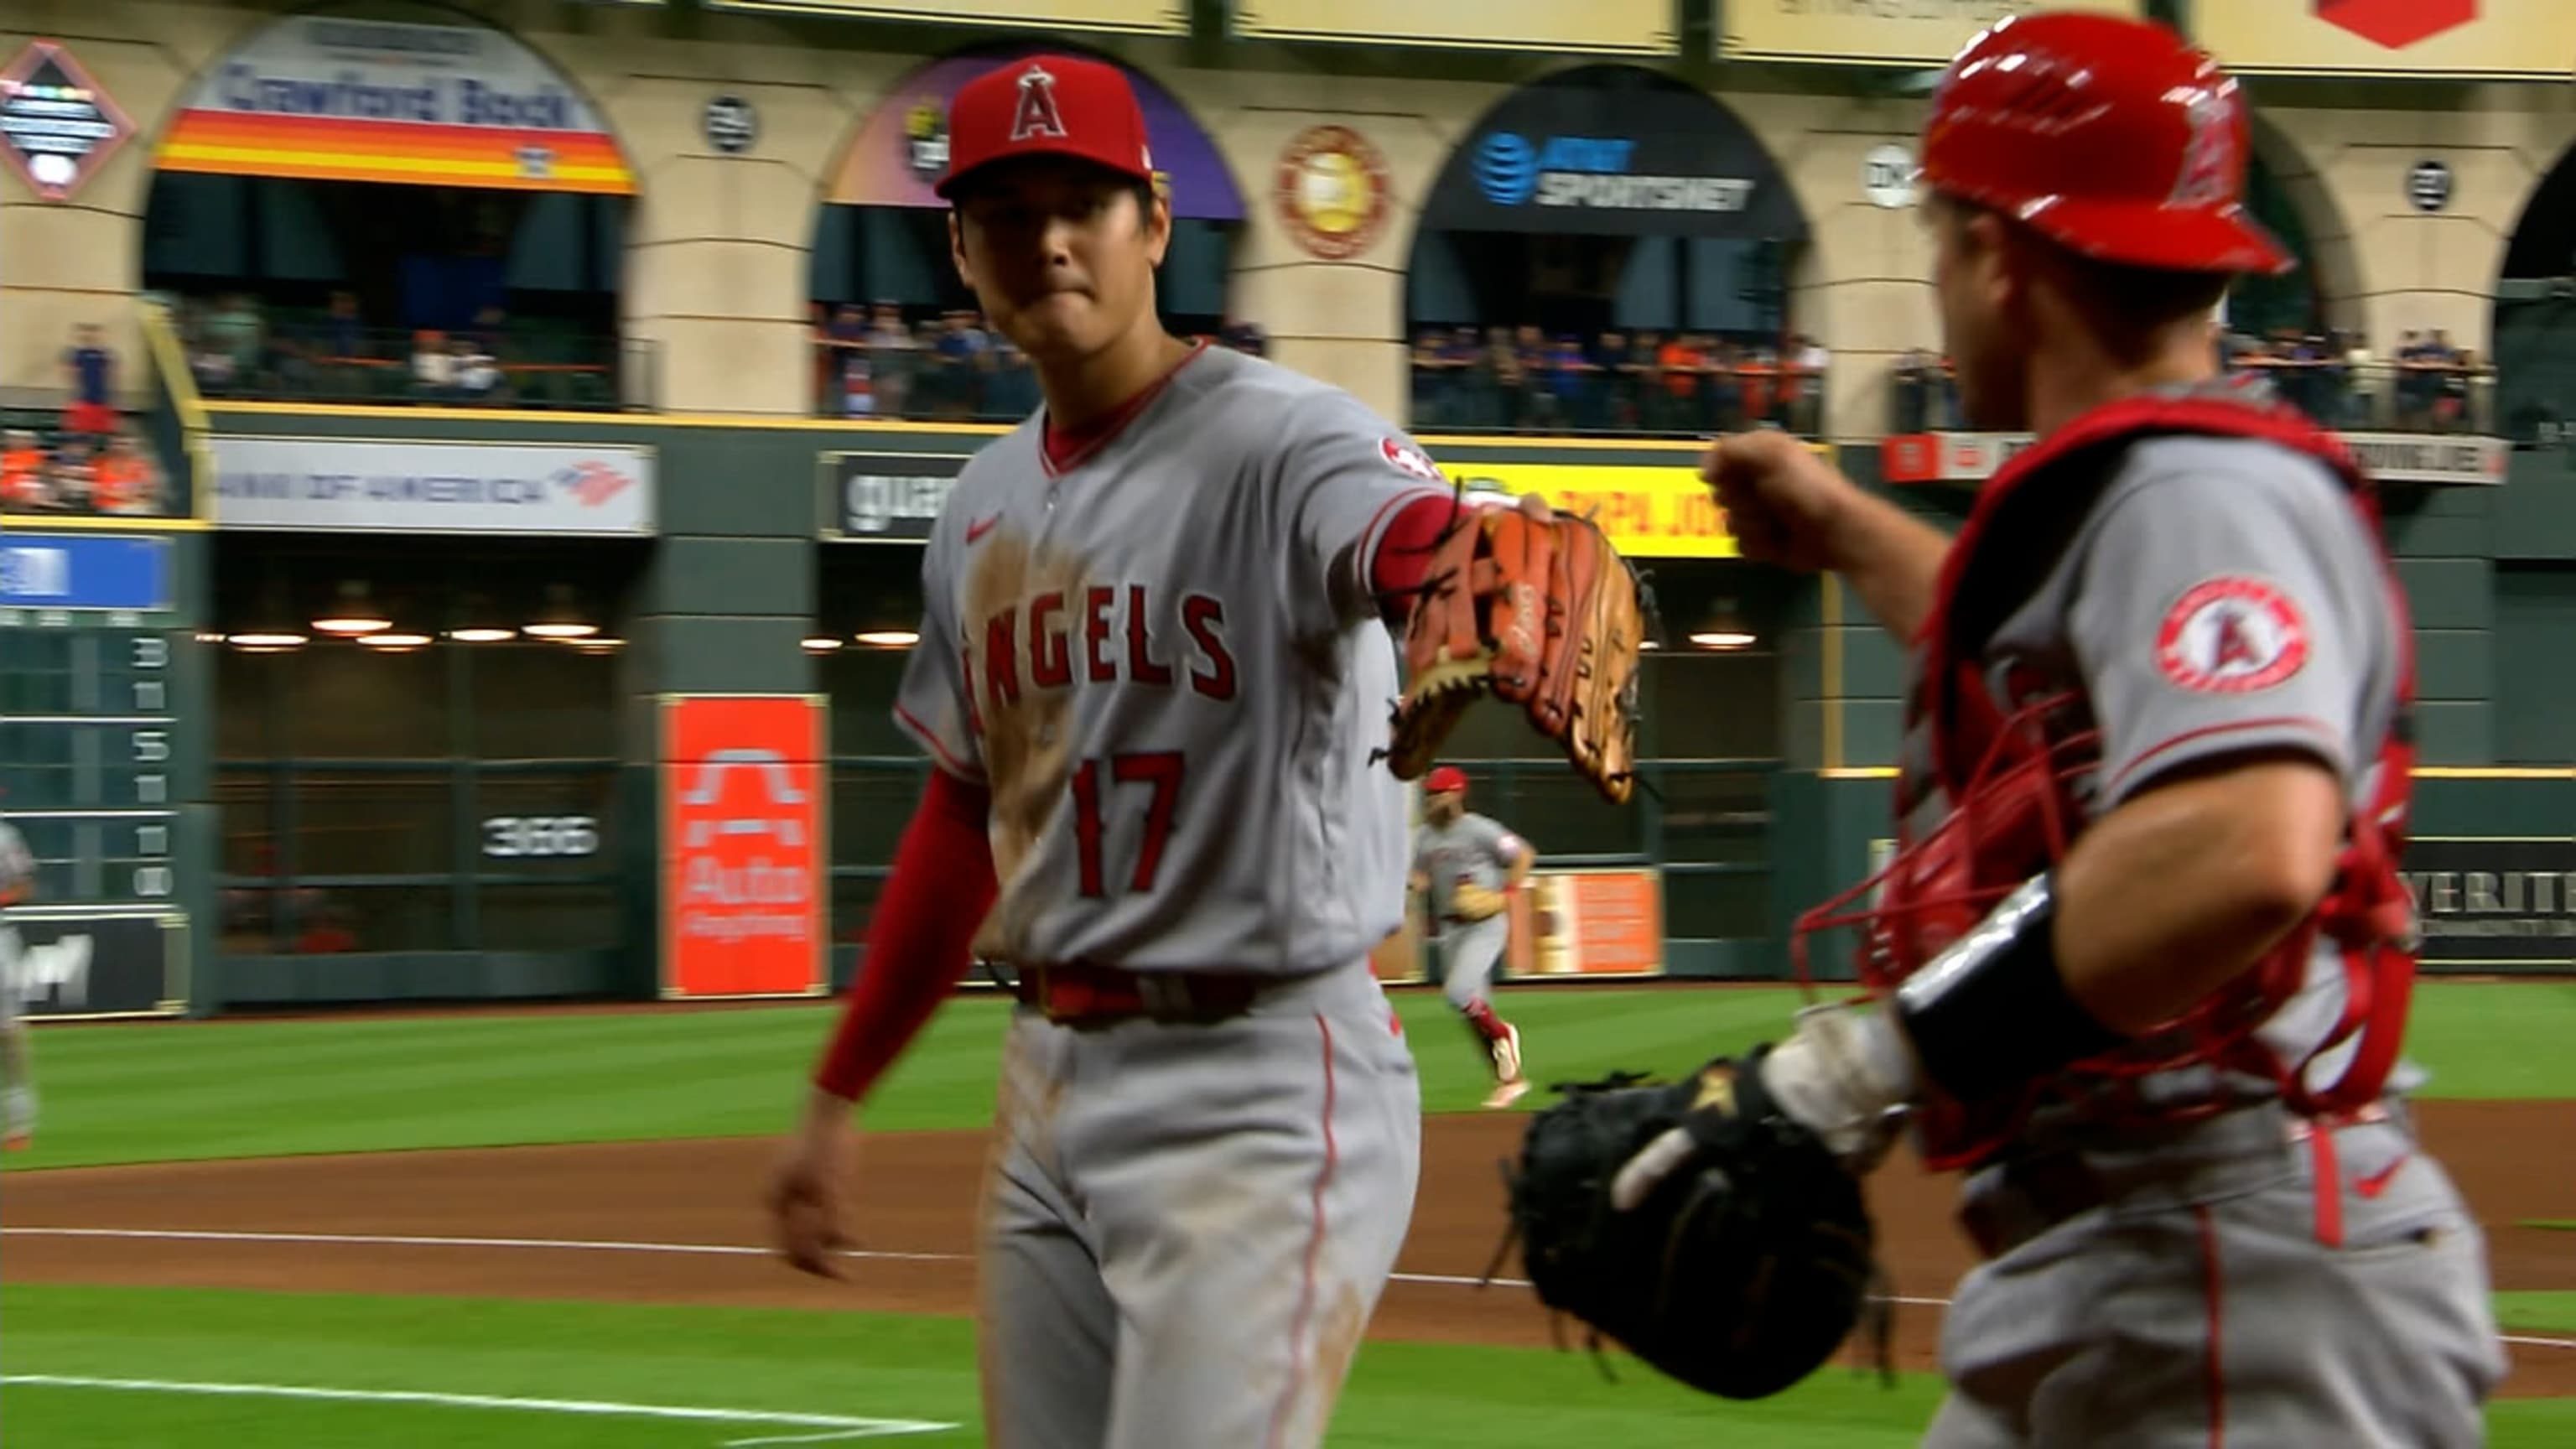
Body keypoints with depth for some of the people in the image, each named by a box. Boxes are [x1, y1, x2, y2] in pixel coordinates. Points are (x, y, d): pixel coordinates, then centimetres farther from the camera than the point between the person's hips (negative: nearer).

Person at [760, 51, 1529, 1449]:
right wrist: (836, 1097, 21)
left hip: (1257, 1088, -8)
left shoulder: (1278, 443, -13)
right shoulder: (987, 505, 11)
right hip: (1048, 1080, 8)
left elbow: (1426, 545, -36)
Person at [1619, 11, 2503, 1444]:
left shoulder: (2201, 494, -14)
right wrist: (1844, 532, 53)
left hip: (2228, 1288, -10)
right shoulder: (2122, 493, 17)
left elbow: (2247, 851, -32)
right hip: (2083, 1284, 10)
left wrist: (1884, 1060, -31)